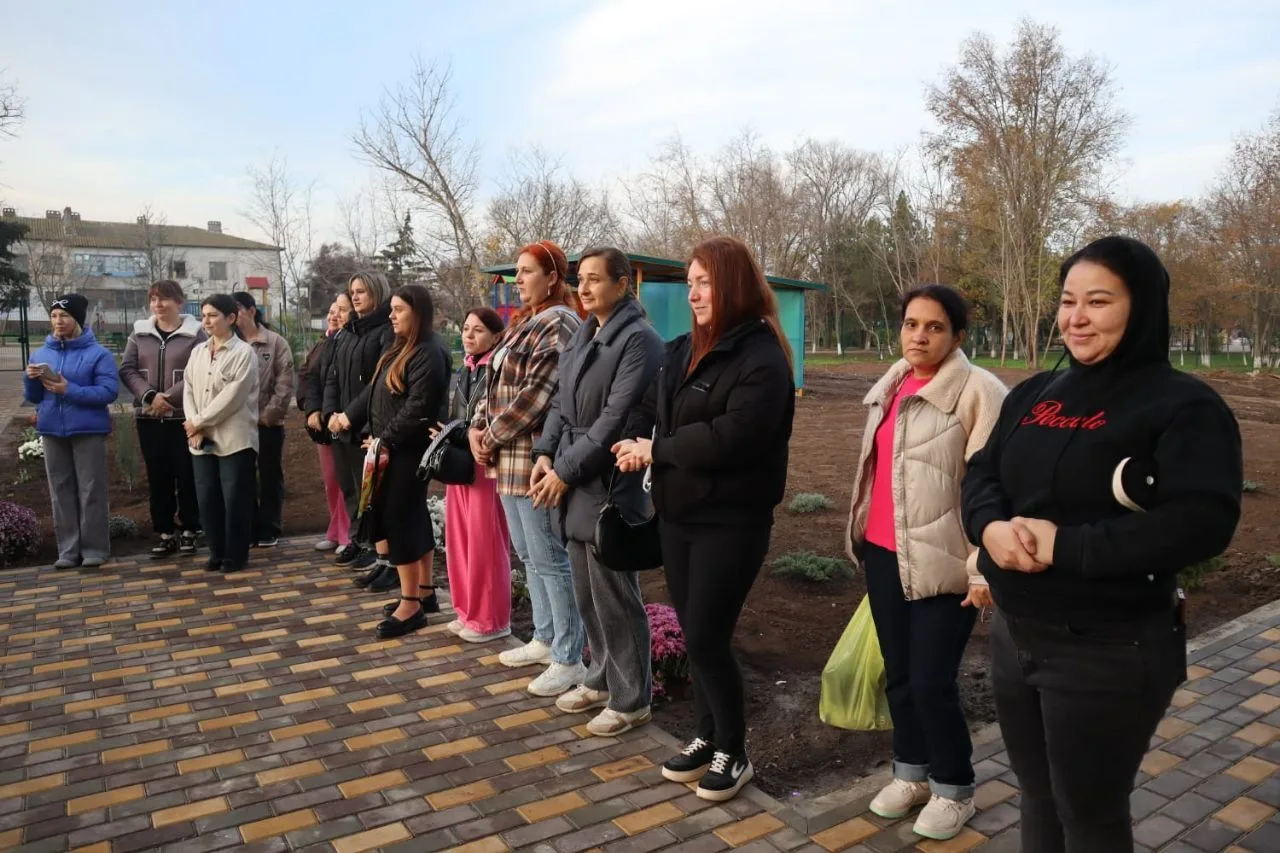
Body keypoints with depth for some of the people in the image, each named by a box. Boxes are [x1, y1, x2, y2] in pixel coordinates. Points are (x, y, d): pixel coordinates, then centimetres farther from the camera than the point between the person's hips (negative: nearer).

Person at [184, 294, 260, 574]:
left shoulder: (243, 353, -7)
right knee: (208, 499, 9)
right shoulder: (198, 351, 13)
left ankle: (235, 554, 12)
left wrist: (198, 422, -11)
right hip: (202, 441, 6)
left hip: (234, 440, -6)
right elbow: (189, 391, 8)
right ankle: (217, 552, 21)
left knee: (235, 499, 0)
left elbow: (231, 397, -14)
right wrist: (193, 429, -6)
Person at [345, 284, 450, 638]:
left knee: (400, 519, -6)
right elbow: (374, 391, 20)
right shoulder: (399, 350, 17)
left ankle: (410, 605, 2)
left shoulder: (429, 354, -15)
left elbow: (417, 408, -22)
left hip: (407, 451, -9)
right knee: (414, 517, 13)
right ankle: (424, 591, 23)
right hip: (391, 449, 9)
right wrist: (350, 418, 12)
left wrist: (386, 440, -18)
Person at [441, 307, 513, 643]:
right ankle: (468, 611, 25)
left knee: (485, 541, -1)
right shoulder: (463, 371, 15)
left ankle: (490, 619, 11)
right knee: (459, 539, 12)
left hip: (486, 462, -8)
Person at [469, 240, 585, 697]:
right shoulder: (523, 322, 17)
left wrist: (492, 439, -13)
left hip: (536, 460, -10)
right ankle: (545, 639, 32)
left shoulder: (559, 324, -13)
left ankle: (569, 660, 8)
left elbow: (534, 395, -21)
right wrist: (478, 428, 3)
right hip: (510, 459, 10)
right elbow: (497, 382, 18)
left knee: (550, 560, -3)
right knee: (529, 555, 18)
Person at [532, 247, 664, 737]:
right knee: (586, 594, 17)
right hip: (574, 484, 8)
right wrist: (545, 453, -1)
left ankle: (632, 699, 17)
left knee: (614, 597, 2)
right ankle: (603, 678, 34)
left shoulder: (638, 339, -13)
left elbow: (615, 419, -19)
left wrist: (566, 471, -15)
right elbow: (561, 402, 14)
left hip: (609, 486, -8)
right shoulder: (583, 334, 14)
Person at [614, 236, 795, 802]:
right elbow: (649, 409, 13)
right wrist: (634, 444, -10)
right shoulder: (681, 351, 11)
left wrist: (656, 451, -15)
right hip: (677, 515, 7)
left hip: (731, 521, -7)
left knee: (706, 637, -3)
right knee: (693, 634, 14)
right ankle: (708, 737, 31)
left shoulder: (761, 357, -15)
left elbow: (732, 436, -26)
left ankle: (734, 753, 18)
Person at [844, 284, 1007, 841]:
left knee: (932, 682, 1)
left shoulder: (979, 391, -12)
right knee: (898, 674, 16)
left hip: (941, 562, -7)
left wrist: (985, 566, -20)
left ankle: (953, 789, 25)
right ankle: (911, 772, 36)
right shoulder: (890, 388, 10)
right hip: (883, 554, 7)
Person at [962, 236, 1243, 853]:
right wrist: (991, 526, -16)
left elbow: (1203, 522, -23)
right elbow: (980, 472, 6)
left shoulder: (1183, 405, -12)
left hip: (1110, 652, -6)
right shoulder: (1033, 394, 7)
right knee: (1037, 798, 23)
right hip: (1013, 634, 6)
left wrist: (1065, 545, -26)